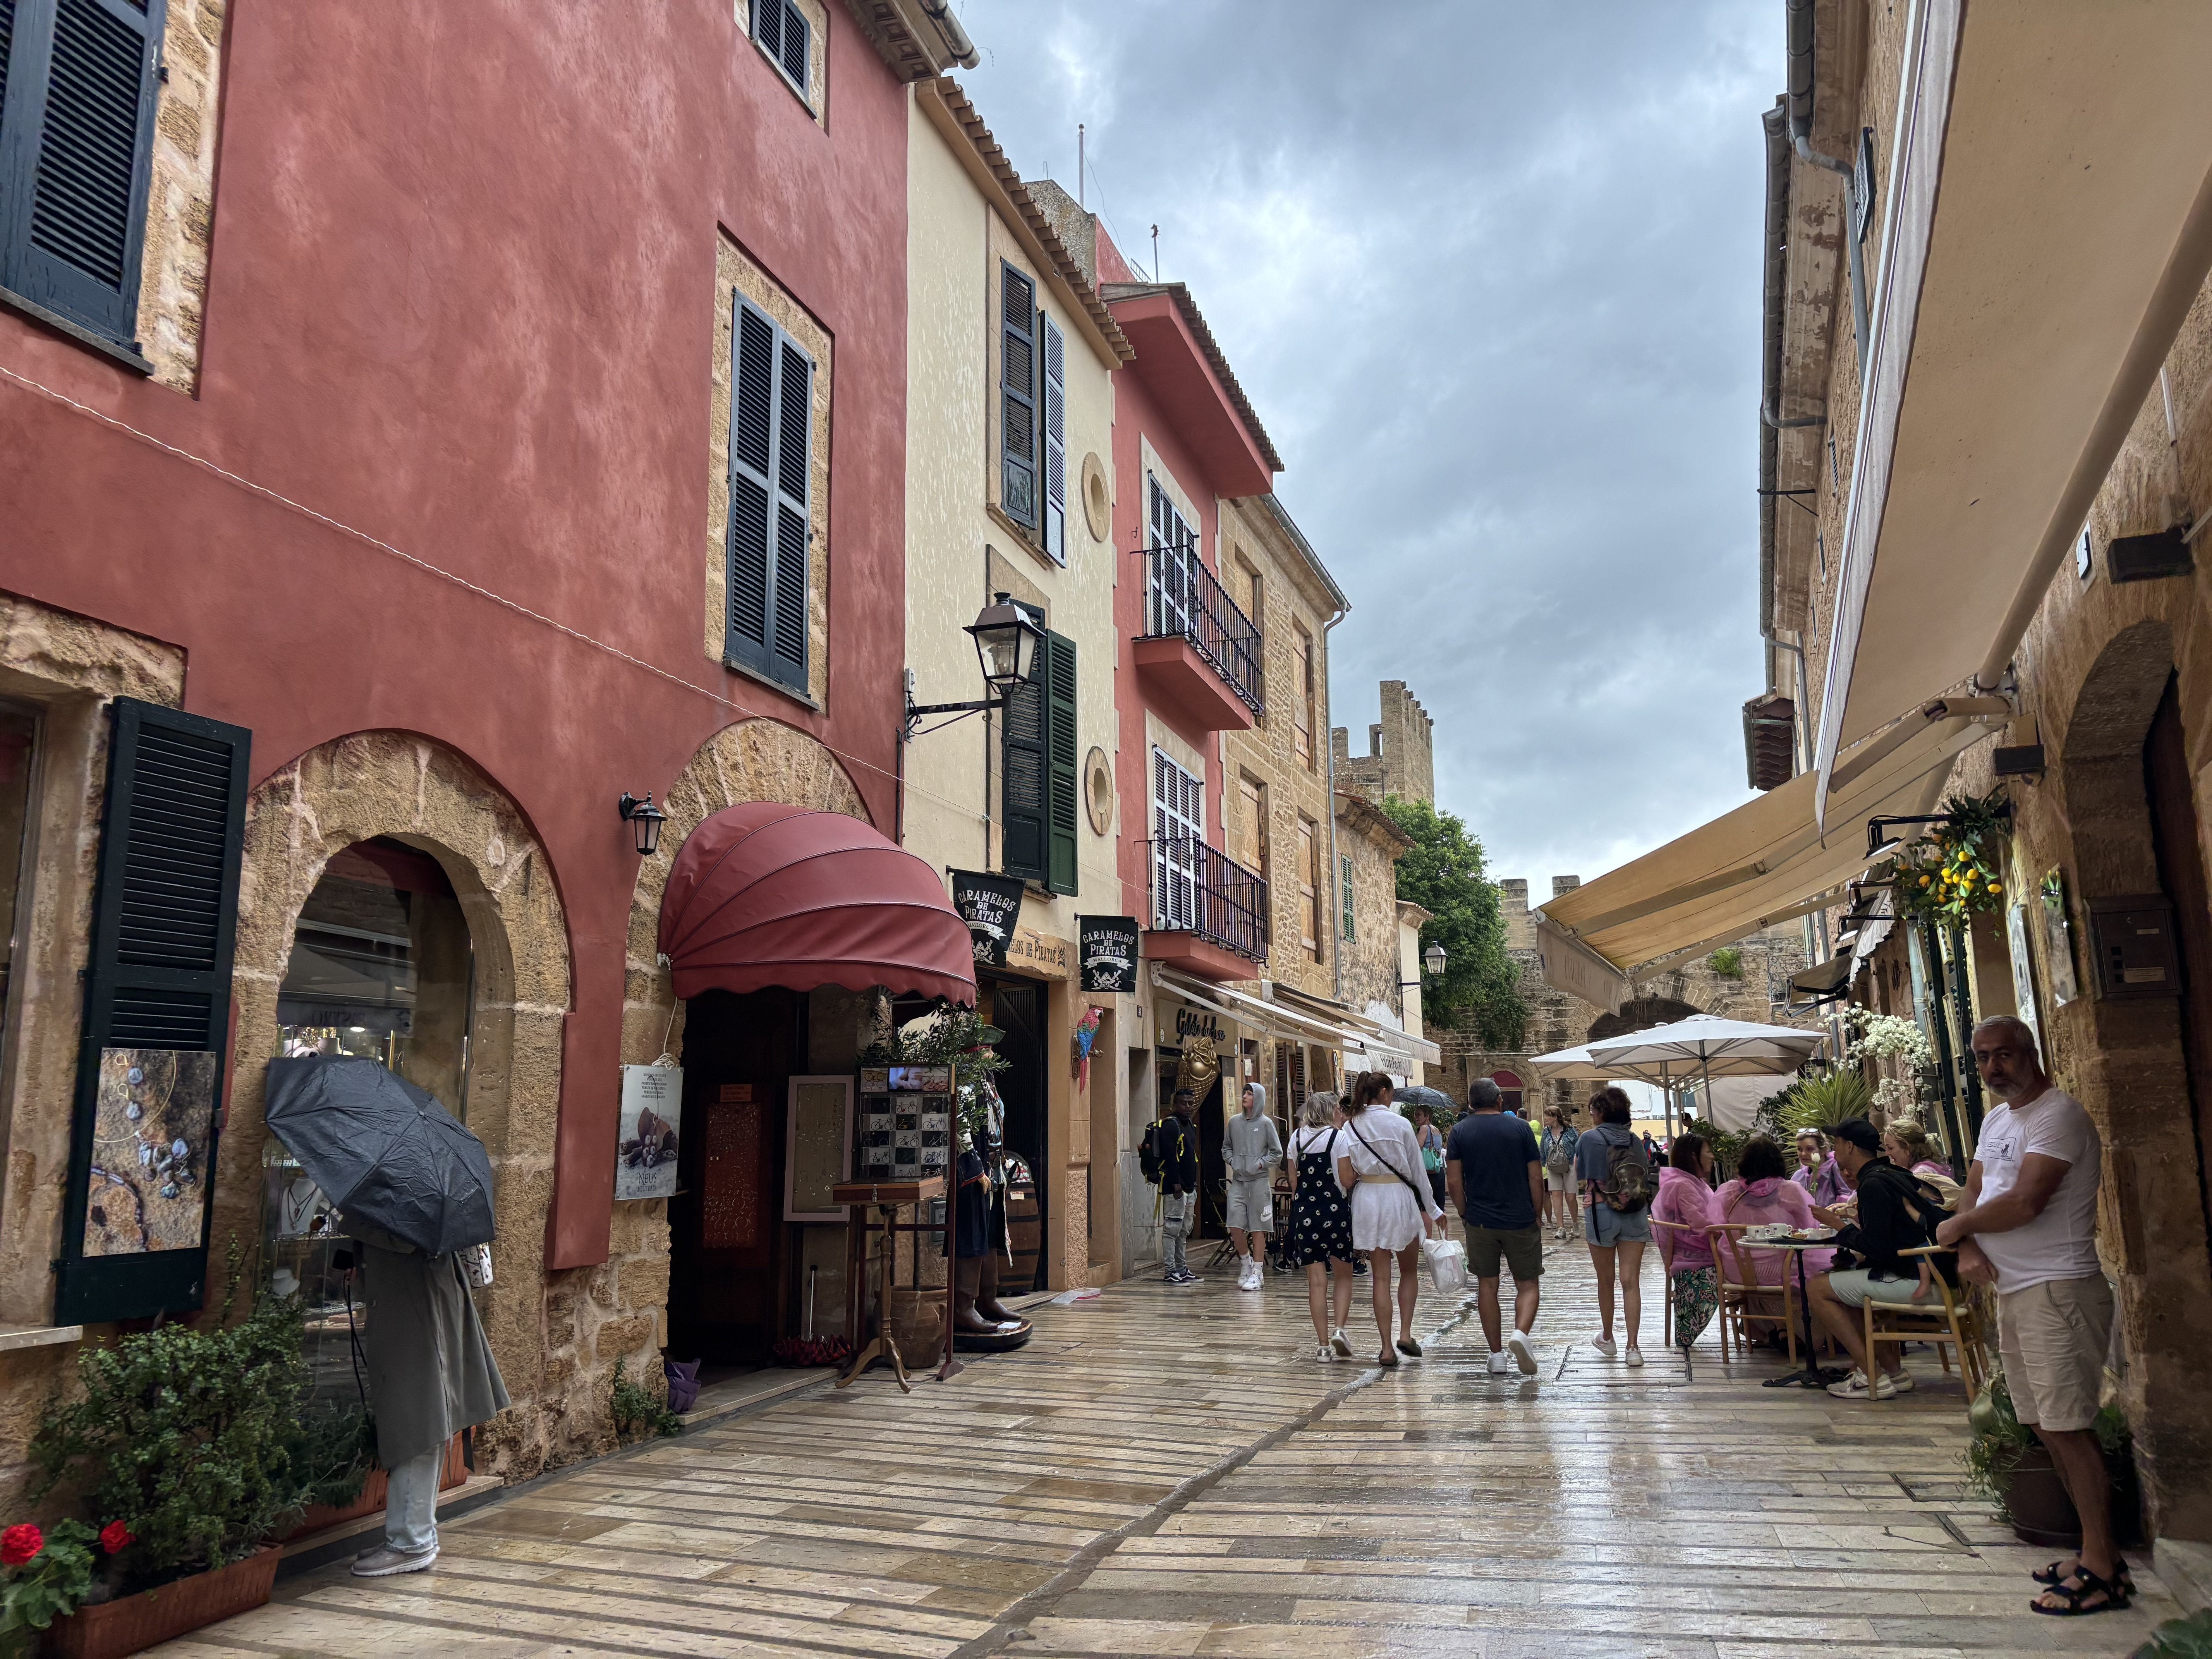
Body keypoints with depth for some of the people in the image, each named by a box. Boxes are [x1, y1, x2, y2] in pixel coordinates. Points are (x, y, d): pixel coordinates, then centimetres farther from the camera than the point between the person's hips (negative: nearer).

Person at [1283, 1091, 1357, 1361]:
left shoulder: (1297, 1138, 7)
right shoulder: (1338, 1136, -7)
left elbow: (1294, 1180, 12)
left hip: (1305, 1211, 3)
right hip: (1336, 1209, -3)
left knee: (1316, 1280, 6)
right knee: (1343, 1275, 14)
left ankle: (1323, 1345, 7)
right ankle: (1339, 1329, -3)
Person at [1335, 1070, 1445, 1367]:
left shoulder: (1350, 1127, 0)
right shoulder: (1400, 1124, -7)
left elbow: (1346, 1179, -5)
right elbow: (1417, 1170, -1)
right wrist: (1432, 1209, 9)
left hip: (1366, 1199, 2)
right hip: (1399, 1197, -2)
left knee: (1381, 1277, 8)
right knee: (1409, 1272, 17)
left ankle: (1386, 1348, 6)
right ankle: (1406, 1334, 5)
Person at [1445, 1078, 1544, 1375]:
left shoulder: (1460, 1131, -1)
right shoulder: (1520, 1128, -1)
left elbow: (1454, 1182, -4)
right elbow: (1536, 1178, -2)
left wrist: (1465, 1214, 9)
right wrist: (1537, 1216, 9)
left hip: (1480, 1221, 1)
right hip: (1521, 1221, -1)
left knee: (1487, 1285, 11)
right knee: (1528, 1285, 8)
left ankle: (1496, 1355, 12)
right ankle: (1521, 1332, -18)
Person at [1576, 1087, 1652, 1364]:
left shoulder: (1590, 1138, -6)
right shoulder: (1635, 1141, 4)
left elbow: (1579, 1175, 6)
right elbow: (1646, 1180, 11)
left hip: (1601, 1212, -2)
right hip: (1635, 1216, 2)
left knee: (1606, 1281, 13)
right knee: (1631, 1282, 1)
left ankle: (1607, 1339, 27)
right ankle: (1633, 1347, -4)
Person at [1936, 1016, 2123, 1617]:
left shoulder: (2057, 1114, -14)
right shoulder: (1996, 1119, 17)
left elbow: (2024, 1202, -22)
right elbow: (1973, 1191, 17)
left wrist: (1958, 1226, -7)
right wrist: (1969, 1248, -3)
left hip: (2057, 1291, -9)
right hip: (2012, 1291, 9)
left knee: (2068, 1428, -7)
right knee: (2049, 1427, 13)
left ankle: (2101, 1570, 1)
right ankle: (2099, 1553, 23)